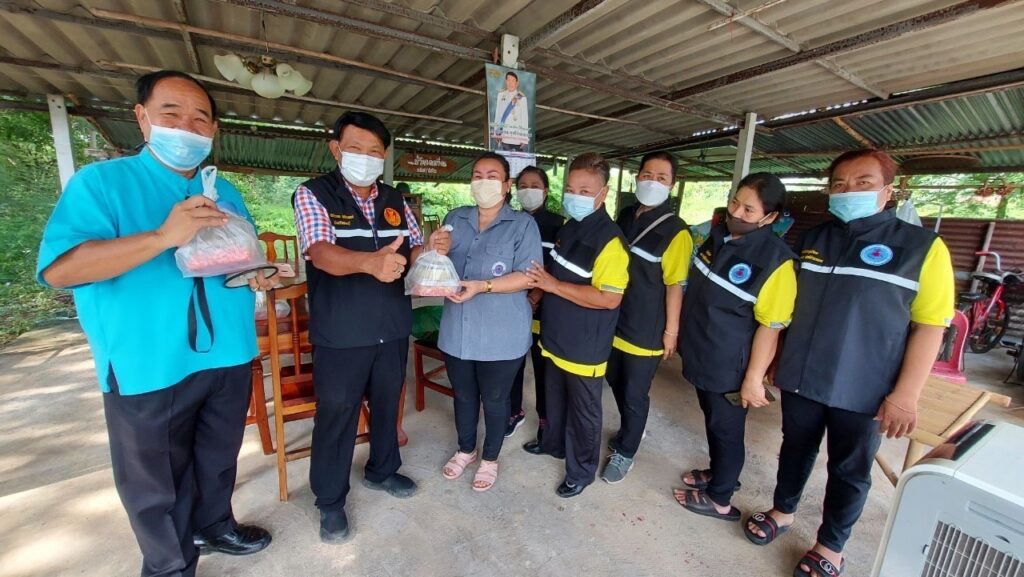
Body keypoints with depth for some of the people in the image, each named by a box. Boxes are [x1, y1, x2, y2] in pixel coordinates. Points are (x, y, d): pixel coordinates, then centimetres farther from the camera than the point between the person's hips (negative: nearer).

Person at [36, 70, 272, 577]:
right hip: (148, 370, -4)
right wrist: (163, 237, -30)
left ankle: (214, 526, 48)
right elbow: (58, 268, -18)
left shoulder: (226, 193, 11)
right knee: (155, 484, 14)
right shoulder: (100, 182, -6)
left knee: (219, 459, 23)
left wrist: (256, 274, -5)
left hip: (229, 359, 5)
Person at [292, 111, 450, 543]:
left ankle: (382, 470, 43)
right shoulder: (313, 194, -8)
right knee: (336, 414, 9)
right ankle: (330, 500, 31)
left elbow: (413, 252, 8)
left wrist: (433, 247, -16)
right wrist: (369, 261, -45)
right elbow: (322, 253, -24)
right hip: (340, 333, -4)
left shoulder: (395, 201, 7)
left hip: (393, 327, 5)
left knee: (388, 403, 19)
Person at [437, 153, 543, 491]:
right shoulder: (454, 220, 8)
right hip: (457, 331, 5)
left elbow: (528, 276, -15)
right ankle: (465, 450, 47)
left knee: (495, 400, 15)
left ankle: (490, 459, 40)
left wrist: (481, 286, -24)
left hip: (501, 335, -4)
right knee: (463, 395, 21)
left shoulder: (522, 225, -6)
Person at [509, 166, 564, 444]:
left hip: (543, 309, -3)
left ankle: (546, 423, 23)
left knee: (543, 367, 6)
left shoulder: (557, 224, -2)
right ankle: (515, 412, 33)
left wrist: (539, 293, -17)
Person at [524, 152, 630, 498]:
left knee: (583, 411, 12)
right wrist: (540, 287, 3)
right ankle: (553, 444, 50)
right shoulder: (568, 228, 6)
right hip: (557, 337, 8)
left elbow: (609, 299, -27)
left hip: (585, 346, -8)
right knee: (555, 399, 26)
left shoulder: (610, 239, -22)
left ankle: (581, 470, 33)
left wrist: (553, 285, -24)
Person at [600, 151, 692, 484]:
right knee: (617, 385, 21)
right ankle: (629, 432, 47)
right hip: (613, 322, 6)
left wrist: (671, 331, -12)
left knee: (634, 395, 10)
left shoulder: (675, 232, -15)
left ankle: (625, 452, 32)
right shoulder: (624, 216, 5)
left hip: (645, 331, -6)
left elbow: (674, 285, -14)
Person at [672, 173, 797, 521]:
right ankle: (718, 472, 47)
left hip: (730, 366, -7)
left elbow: (771, 327, -20)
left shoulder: (775, 260, -22)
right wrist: (682, 332, 18)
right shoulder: (718, 235, 1)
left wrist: (753, 378, -18)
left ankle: (719, 498, 33)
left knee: (726, 429, 12)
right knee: (712, 420, 24)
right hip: (701, 354, 7)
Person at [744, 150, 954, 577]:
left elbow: (929, 326, -9)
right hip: (800, 377, 3)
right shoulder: (812, 239, 4)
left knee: (850, 470, 15)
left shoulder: (923, 247, -8)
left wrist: (905, 395, -14)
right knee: (795, 449, 20)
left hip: (863, 390, -3)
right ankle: (783, 512, 42)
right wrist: (774, 360, 11)